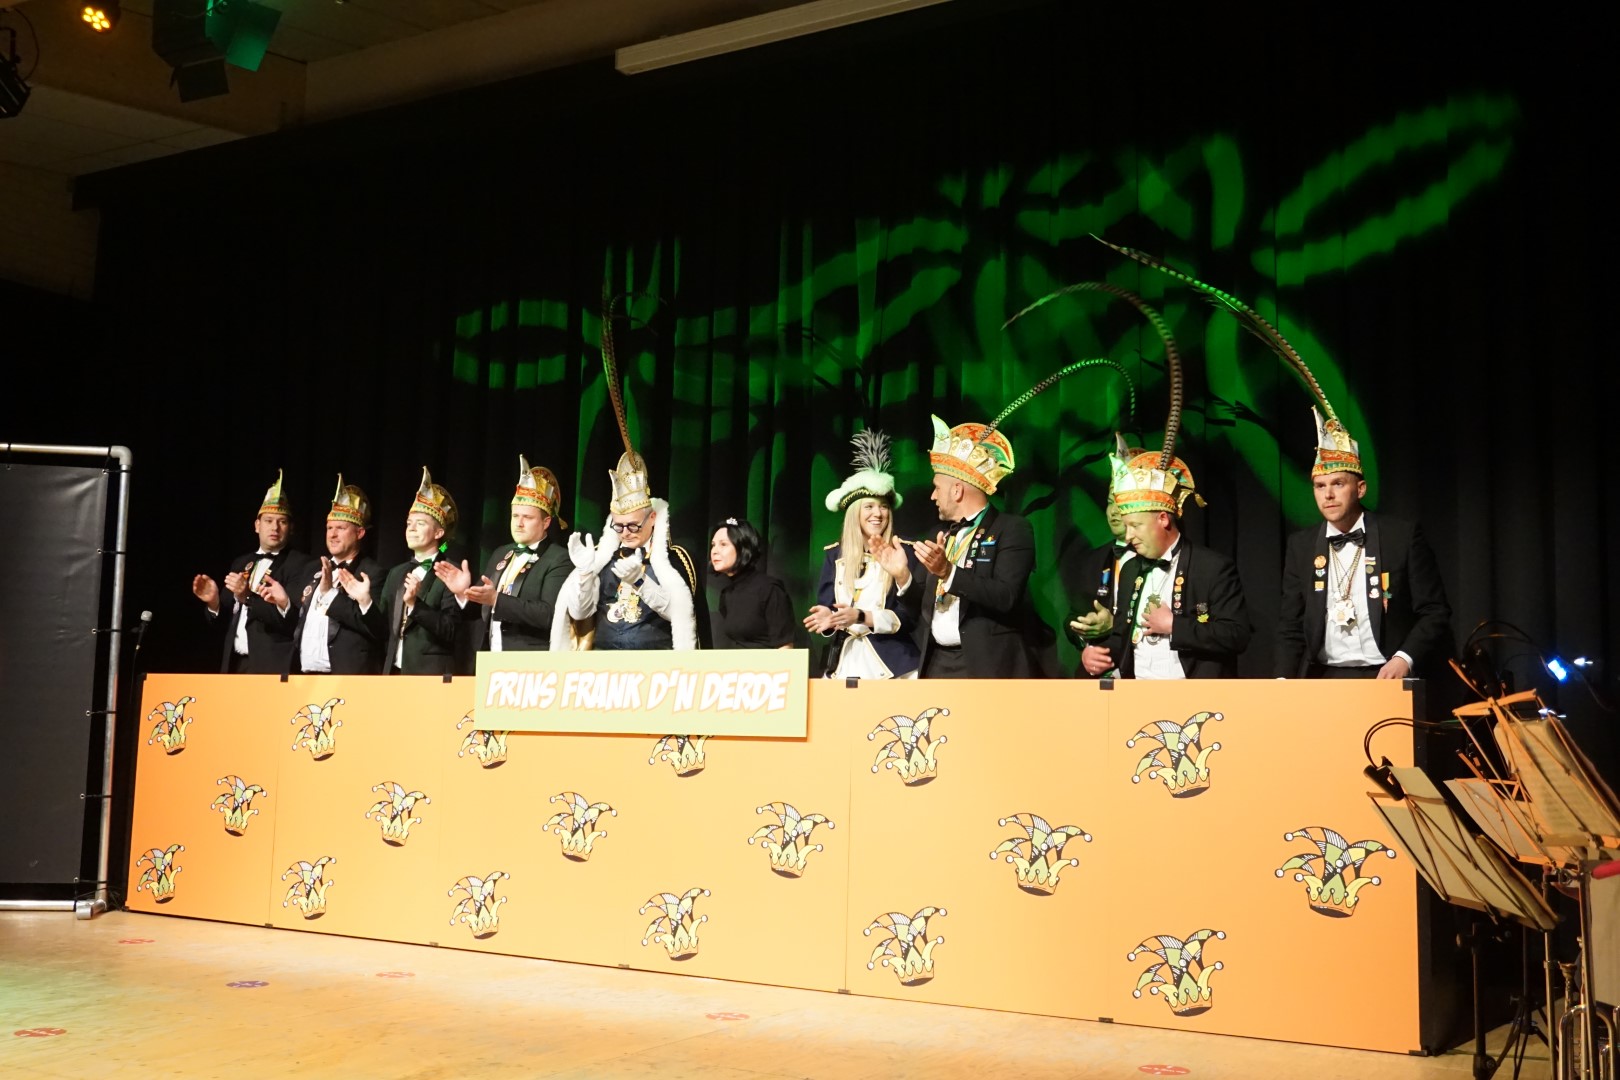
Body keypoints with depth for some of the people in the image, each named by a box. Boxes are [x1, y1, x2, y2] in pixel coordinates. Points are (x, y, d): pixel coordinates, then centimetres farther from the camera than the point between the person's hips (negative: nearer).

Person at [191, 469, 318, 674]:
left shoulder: (303, 566, -5)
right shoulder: (240, 564, 15)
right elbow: (227, 621, 15)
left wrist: (247, 597, -23)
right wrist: (214, 603, -4)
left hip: (273, 668, -6)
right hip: (234, 664, 6)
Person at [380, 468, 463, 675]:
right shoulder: (396, 573, 15)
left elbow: (450, 630, -16)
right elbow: (383, 625, 18)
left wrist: (415, 604, -24)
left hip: (431, 675, -6)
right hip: (393, 672, 6)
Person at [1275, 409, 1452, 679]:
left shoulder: (1403, 536, 0)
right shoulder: (1301, 546, 8)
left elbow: (1434, 612, -1)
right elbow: (1291, 624, 10)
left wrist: (1405, 659, -15)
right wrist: (1284, 679, -4)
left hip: (1387, 677, -2)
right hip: (1323, 678, 2)